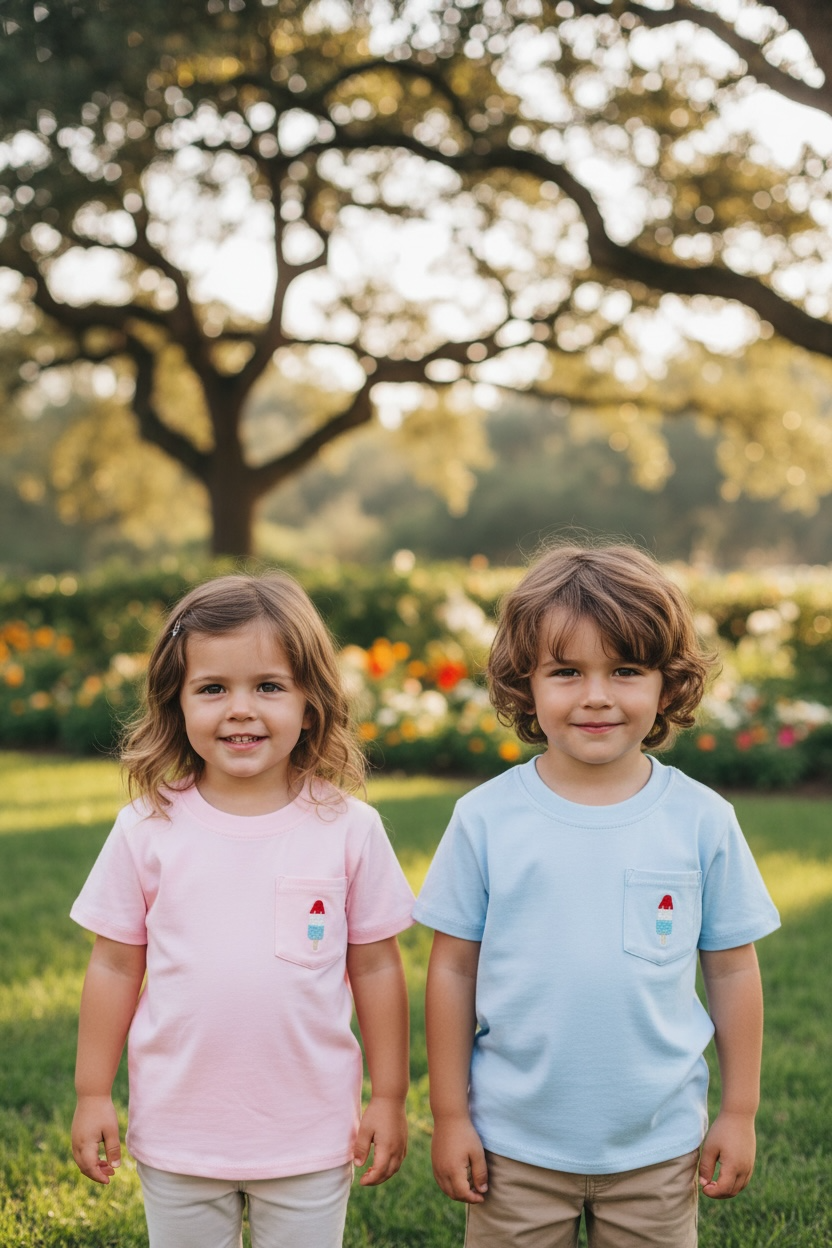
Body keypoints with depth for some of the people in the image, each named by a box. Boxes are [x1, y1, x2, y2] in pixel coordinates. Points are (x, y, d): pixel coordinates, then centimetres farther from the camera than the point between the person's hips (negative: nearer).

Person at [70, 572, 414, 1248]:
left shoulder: (348, 828, -8)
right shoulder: (148, 828, -7)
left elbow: (376, 966, 0)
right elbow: (115, 965, 1)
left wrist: (390, 1097, 3)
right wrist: (92, 1093, 3)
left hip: (311, 1139, 0)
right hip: (177, 1135, 1)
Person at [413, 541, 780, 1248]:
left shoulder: (702, 820, -6)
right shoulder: (486, 818, -8)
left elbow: (732, 970, 2)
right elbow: (453, 968, -2)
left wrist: (740, 1112, 5)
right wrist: (450, 1115, 0)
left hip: (658, 1148, 1)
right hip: (514, 1145, 0)